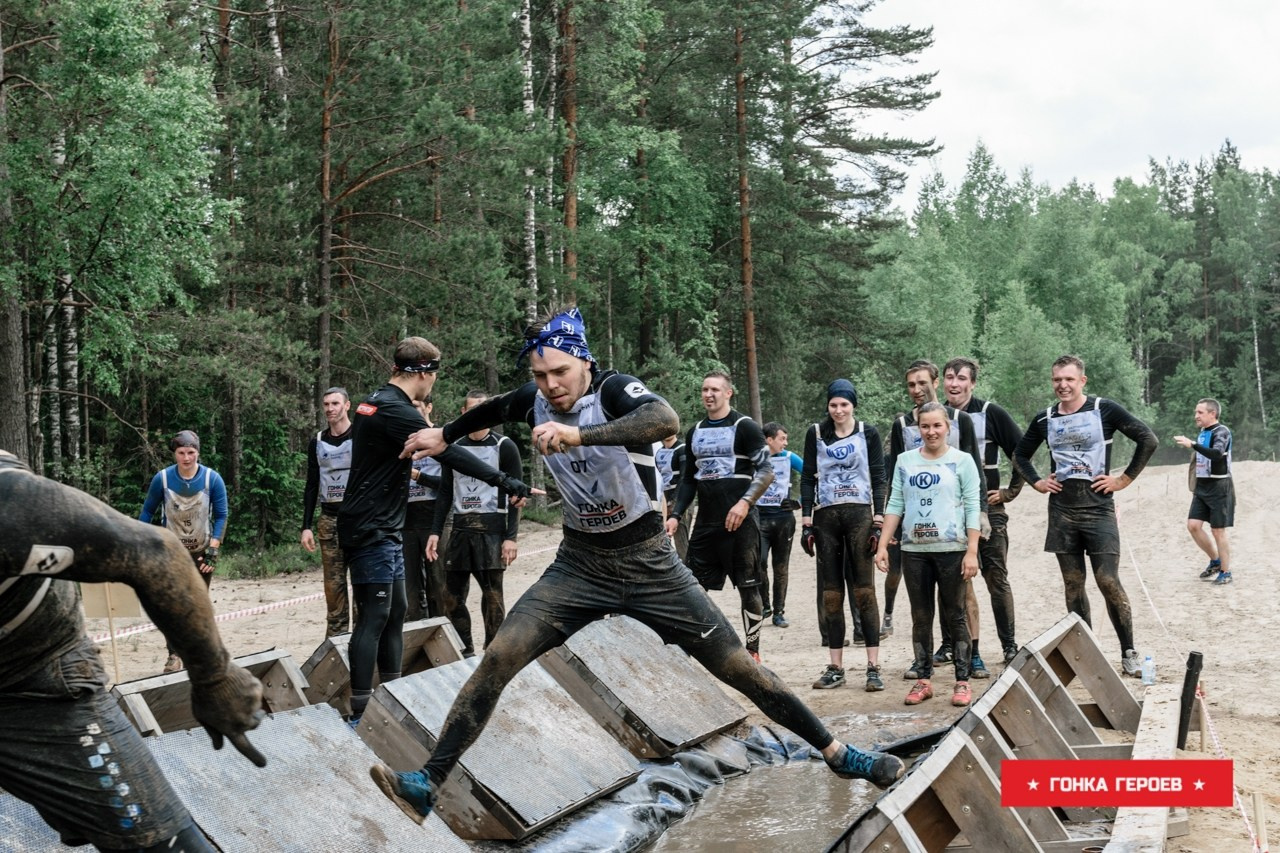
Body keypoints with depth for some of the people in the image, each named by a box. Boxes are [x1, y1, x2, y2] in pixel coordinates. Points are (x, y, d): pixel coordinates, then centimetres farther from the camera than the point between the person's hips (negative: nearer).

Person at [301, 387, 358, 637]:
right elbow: (311, 487, 15)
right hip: (329, 520, 3)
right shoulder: (317, 442, 12)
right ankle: (336, 638, 3)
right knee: (333, 583, 0)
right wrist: (306, 526, 7)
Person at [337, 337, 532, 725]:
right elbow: (449, 453, -24)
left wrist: (406, 466, 45)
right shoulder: (396, 412, -20)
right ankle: (361, 712, -7)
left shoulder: (375, 402, 12)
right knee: (375, 616, -9)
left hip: (383, 529, 10)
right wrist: (505, 481, -24)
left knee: (396, 609, 14)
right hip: (372, 530, -10)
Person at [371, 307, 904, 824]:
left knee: (736, 667, 0)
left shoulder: (614, 390, -20)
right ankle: (428, 785, -13)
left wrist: (579, 435, -55)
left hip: (649, 564, -4)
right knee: (498, 659, -14)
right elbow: (495, 409, 23)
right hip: (579, 563, 4)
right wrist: (444, 435, 36)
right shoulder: (534, 401, -3)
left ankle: (836, 754, 15)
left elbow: (666, 419, -44)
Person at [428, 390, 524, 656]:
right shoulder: (454, 448, 12)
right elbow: (445, 493, 15)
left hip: (492, 528, -5)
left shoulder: (504, 447, -2)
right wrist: (435, 532, 7)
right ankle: (466, 651, 16)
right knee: (452, 594, 5)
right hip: (460, 529, 5)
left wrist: (511, 537, -12)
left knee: (492, 593, -4)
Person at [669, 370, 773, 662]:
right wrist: (676, 514, 10)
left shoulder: (745, 427, -3)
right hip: (705, 523, 6)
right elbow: (688, 479, 21)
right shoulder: (695, 432, 15)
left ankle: (753, 651, 10)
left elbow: (766, 471, -8)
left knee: (748, 587, 0)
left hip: (740, 521, -5)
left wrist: (745, 502, -21)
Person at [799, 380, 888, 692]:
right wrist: (807, 522, 2)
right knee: (831, 593, 4)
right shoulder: (816, 434, 8)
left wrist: (878, 522, -6)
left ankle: (873, 667, -4)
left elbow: (878, 478, 3)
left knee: (864, 590, -6)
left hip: (859, 514, -2)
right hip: (826, 516, 2)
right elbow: (808, 478, 9)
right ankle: (835, 668, 9)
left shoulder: (868, 433, 4)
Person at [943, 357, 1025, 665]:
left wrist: (1010, 492, -1)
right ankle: (970, 651, 10)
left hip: (988, 510, -3)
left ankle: (1009, 645, 10)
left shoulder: (991, 413, -3)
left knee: (997, 579, 0)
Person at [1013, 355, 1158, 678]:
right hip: (1061, 511, 4)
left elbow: (1148, 439, -5)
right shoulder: (1045, 419, 9)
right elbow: (1020, 454, 24)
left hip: (1098, 508, -4)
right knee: (1073, 585, 7)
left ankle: (1129, 653, 3)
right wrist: (1037, 482, 10)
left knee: (1109, 582, -8)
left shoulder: (1104, 409, -3)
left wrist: (1124, 479, -6)